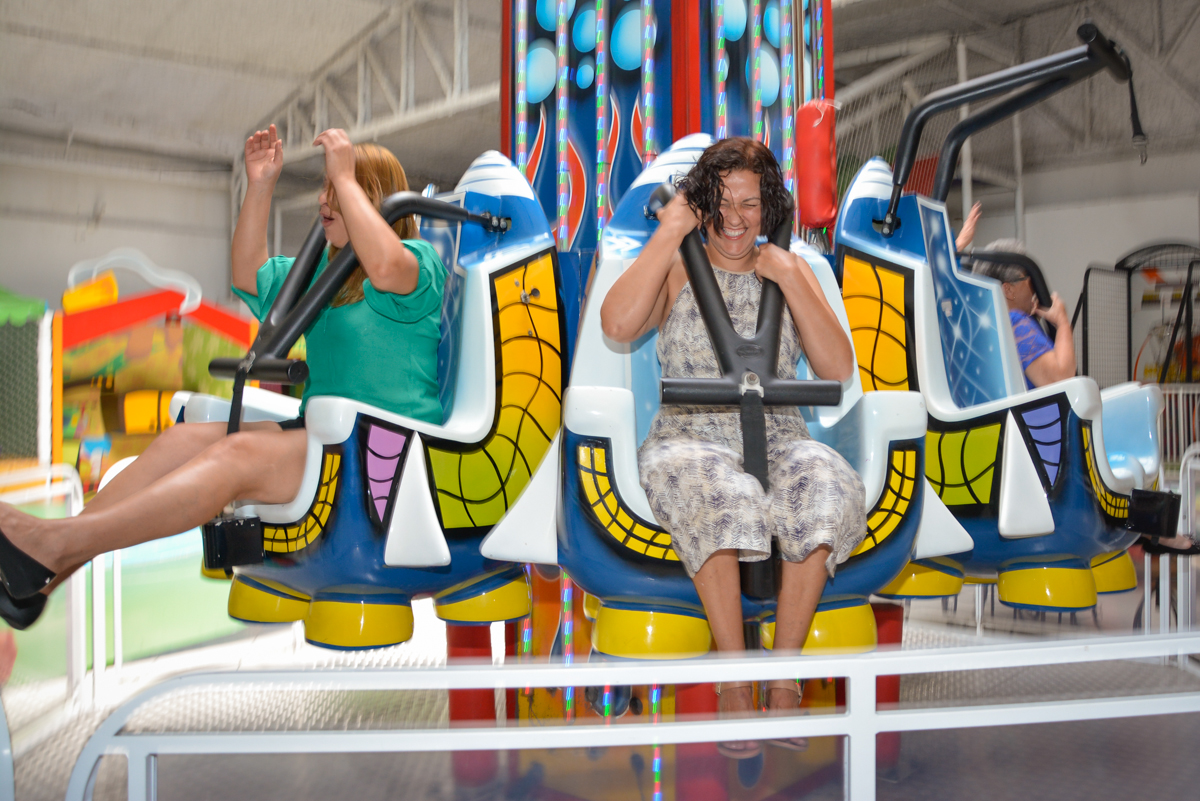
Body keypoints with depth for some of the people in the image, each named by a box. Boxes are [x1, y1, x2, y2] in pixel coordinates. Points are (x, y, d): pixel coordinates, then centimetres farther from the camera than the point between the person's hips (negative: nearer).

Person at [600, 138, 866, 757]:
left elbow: (839, 373, 2)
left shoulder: (792, 270, 15)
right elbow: (618, 325, -14)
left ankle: (784, 676, -22)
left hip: (779, 441, 2)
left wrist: (790, 280, -5)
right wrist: (668, 234, -9)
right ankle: (735, 679, -24)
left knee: (828, 490, -32)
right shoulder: (677, 270, 9)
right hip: (688, 440, -2)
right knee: (719, 495, -37)